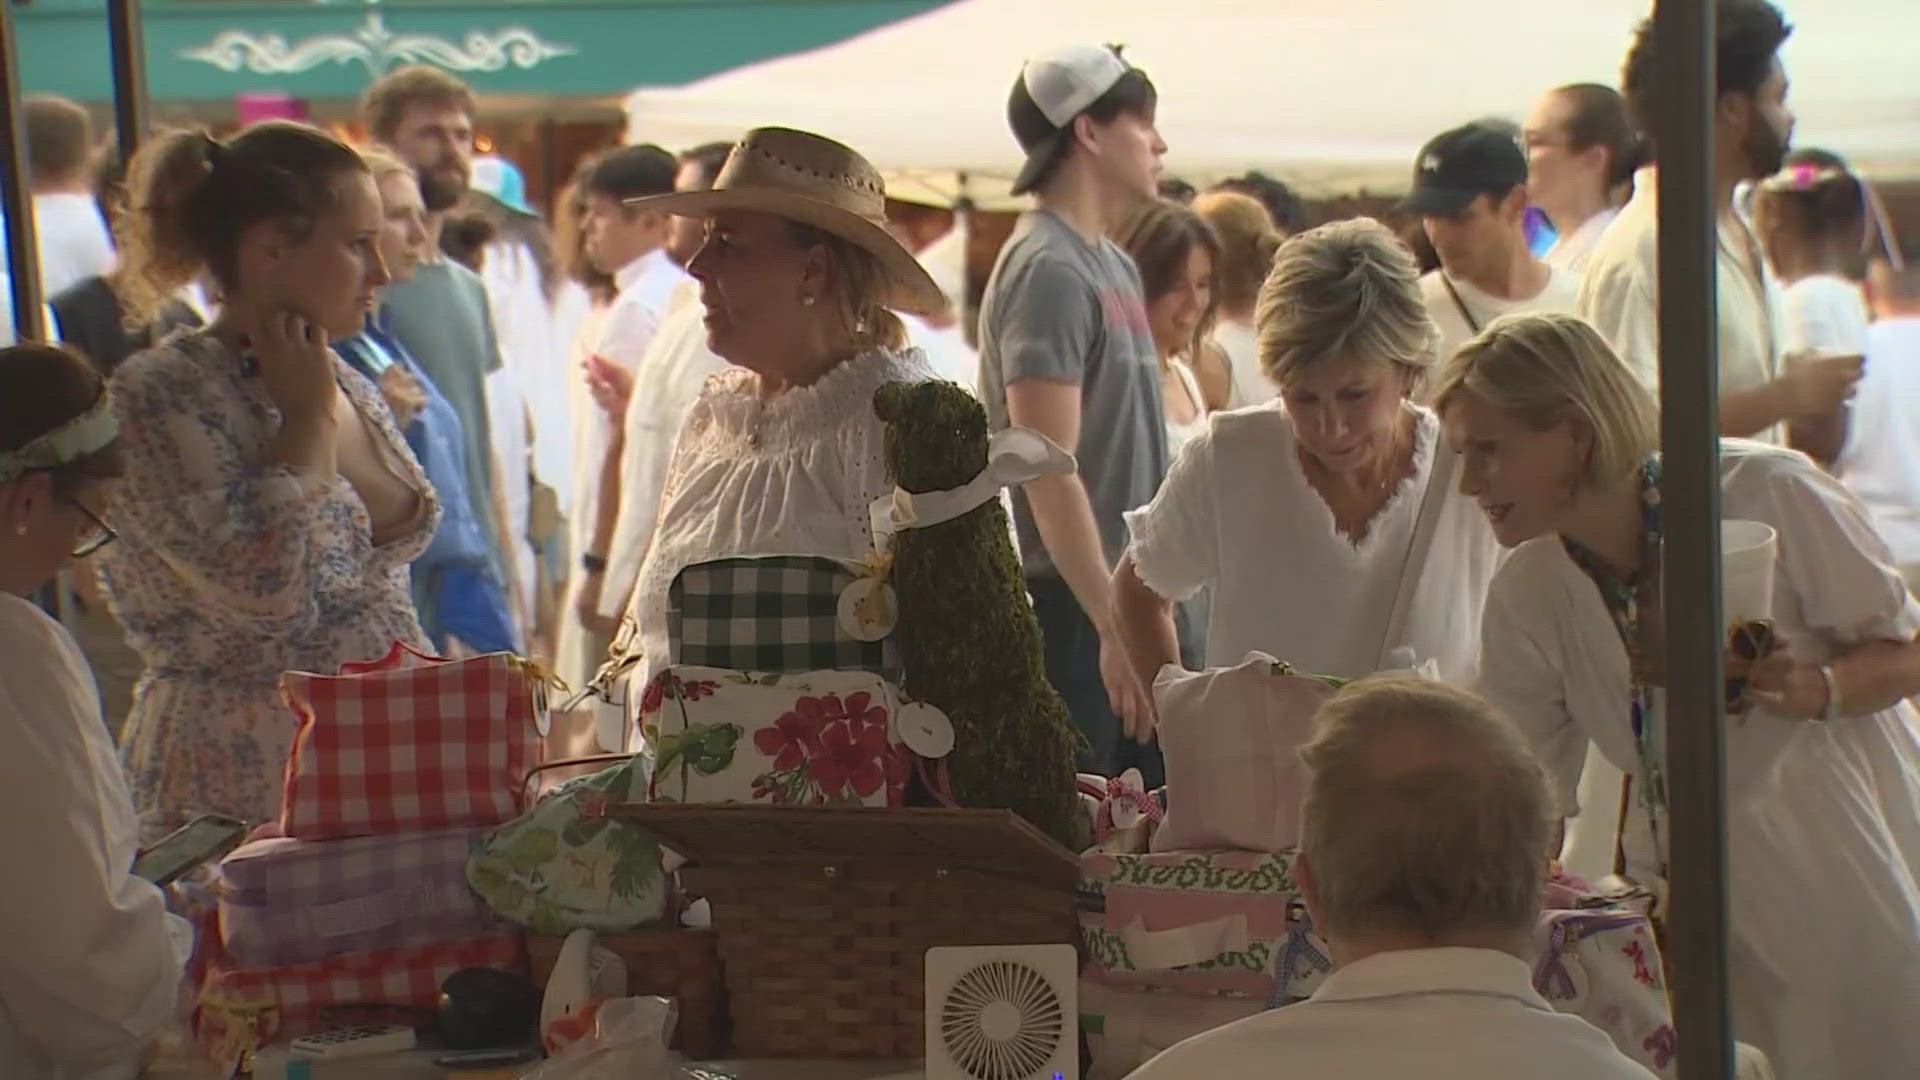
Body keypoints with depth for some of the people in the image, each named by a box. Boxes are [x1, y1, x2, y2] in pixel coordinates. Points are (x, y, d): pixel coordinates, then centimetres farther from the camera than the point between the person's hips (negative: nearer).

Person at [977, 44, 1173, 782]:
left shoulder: (1116, 266, 15)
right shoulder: (1046, 269, -13)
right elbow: (1049, 470, -20)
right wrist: (1113, 626, -24)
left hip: (1126, 598, 9)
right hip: (1073, 609, -9)